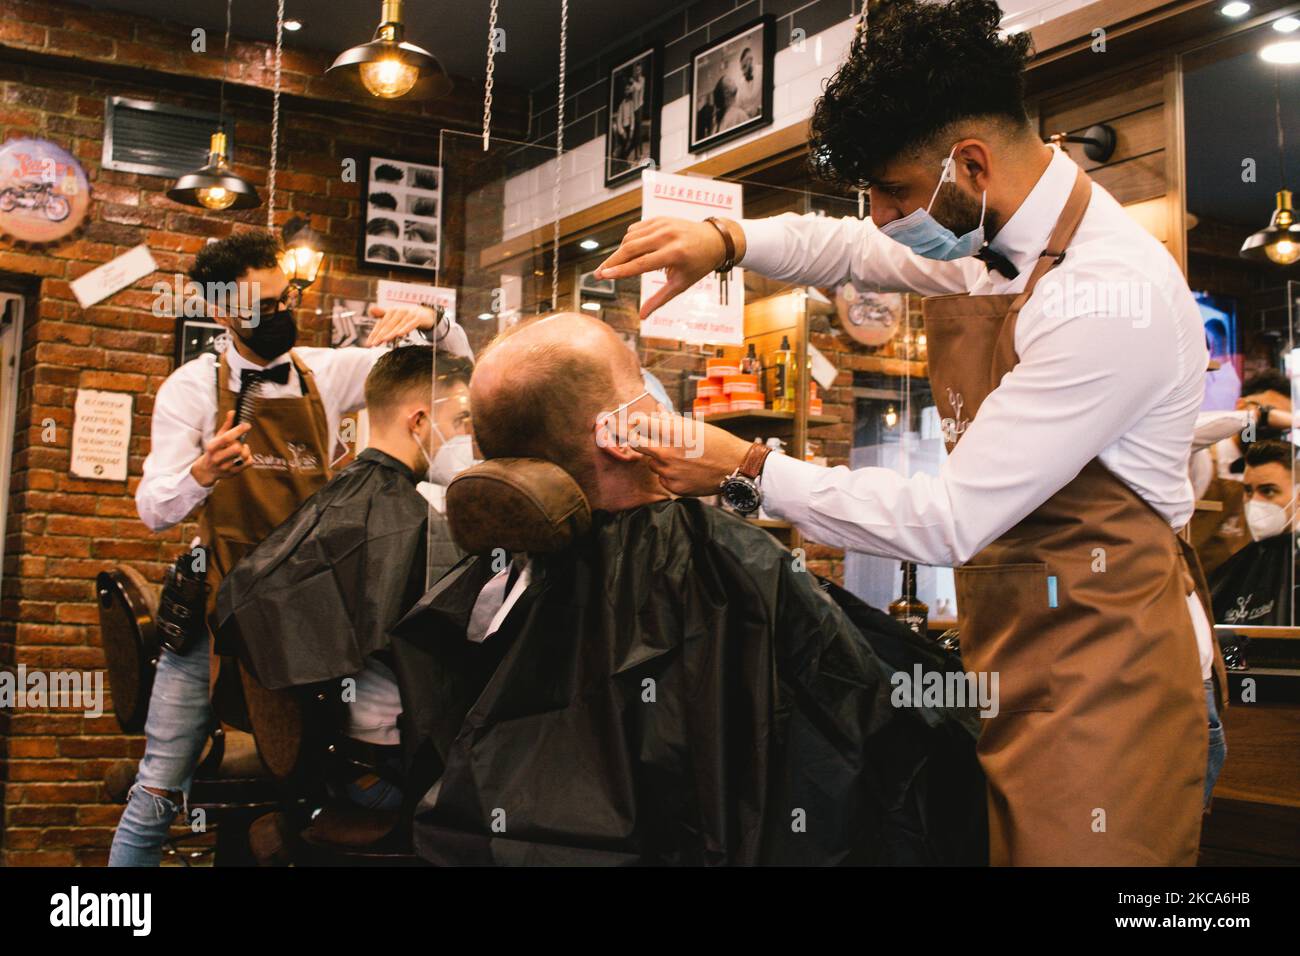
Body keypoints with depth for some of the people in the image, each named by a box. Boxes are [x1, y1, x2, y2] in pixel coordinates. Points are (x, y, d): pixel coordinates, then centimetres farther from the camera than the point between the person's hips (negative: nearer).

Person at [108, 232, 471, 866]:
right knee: (159, 791, -2)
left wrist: (430, 322, -13)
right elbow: (155, 511, -8)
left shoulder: (327, 373, 4)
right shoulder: (194, 386, -2)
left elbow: (454, 367, 8)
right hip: (220, 603, -2)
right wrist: (202, 474, -29)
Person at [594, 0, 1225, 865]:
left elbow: (946, 524, -23)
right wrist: (726, 240, 2)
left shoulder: (1110, 299, -24)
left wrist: (752, 472, -15)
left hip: (1100, 661, -8)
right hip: (1012, 640, 8)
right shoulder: (985, 232, 2)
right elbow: (853, 250, 22)